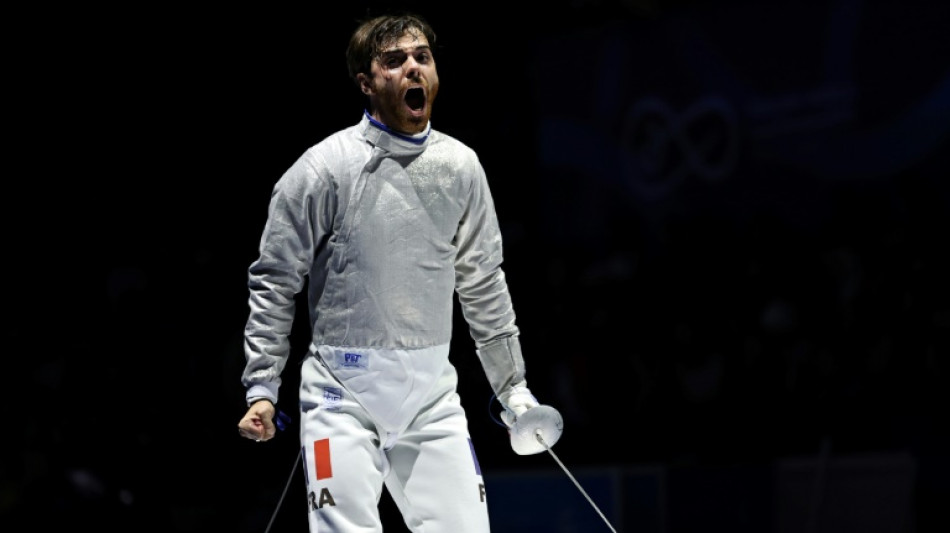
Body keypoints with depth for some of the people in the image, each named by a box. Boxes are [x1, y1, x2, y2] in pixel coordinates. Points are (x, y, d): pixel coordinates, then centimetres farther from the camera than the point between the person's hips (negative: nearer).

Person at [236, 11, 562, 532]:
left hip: (432, 393, 4)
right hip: (344, 393, -4)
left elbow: (482, 283, 15)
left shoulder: (460, 166, 5)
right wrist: (261, 390, -10)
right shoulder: (325, 168, -8)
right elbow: (273, 282, -4)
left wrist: (513, 388, 17)